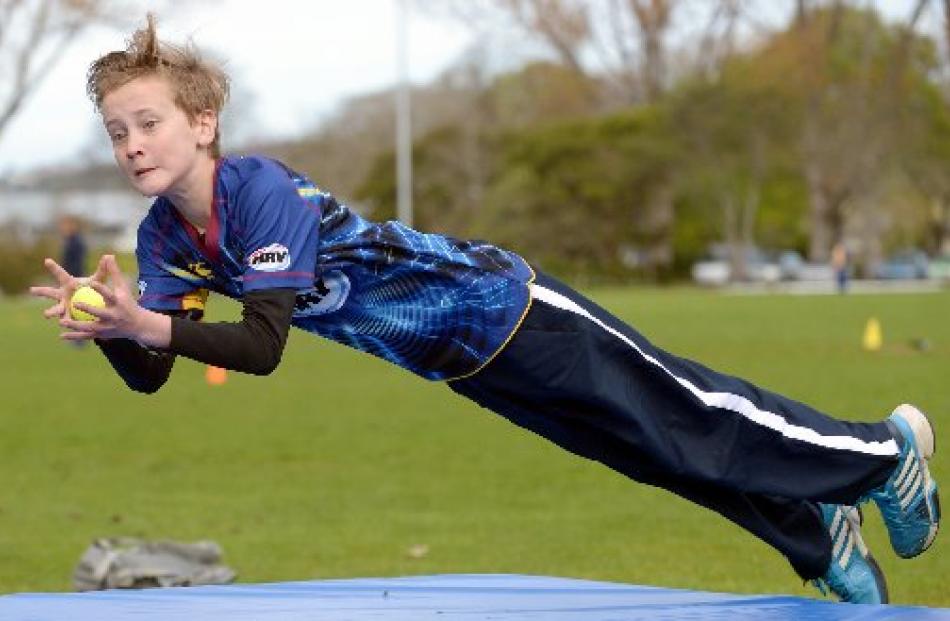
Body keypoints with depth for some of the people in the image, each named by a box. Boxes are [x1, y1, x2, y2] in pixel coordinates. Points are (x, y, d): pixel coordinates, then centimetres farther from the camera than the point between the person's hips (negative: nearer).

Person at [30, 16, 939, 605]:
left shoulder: (261, 193, -30)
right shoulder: (165, 237, -6)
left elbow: (262, 345, -36)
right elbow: (148, 377, -8)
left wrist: (149, 323, -45)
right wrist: (107, 326, -27)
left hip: (504, 308, -7)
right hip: (463, 364, 7)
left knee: (693, 424, 5)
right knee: (654, 455, 19)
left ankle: (886, 451, 25)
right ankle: (821, 537, 35)